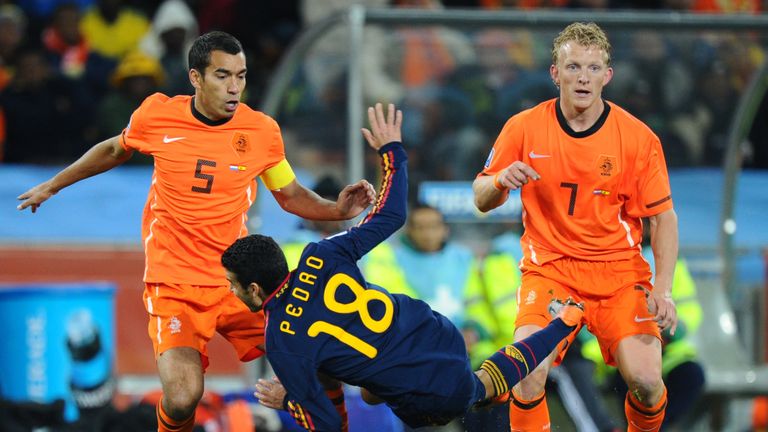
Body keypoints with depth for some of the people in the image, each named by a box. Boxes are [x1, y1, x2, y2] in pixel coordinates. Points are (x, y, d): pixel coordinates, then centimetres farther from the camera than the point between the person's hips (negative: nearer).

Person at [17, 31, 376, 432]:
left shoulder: (262, 130, -3)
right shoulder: (156, 116, -5)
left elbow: (291, 195, 13)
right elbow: (115, 150, 18)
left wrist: (337, 209, -6)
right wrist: (52, 185, 27)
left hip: (236, 282, 2)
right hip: (173, 282, -2)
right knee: (182, 399, -21)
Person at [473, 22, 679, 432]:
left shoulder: (638, 137, -4)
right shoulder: (524, 128, -3)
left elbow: (663, 217, 1)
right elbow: (481, 200, 6)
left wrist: (663, 288, -11)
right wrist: (500, 182, -18)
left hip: (620, 270, 0)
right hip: (550, 268, 0)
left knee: (645, 380, -16)